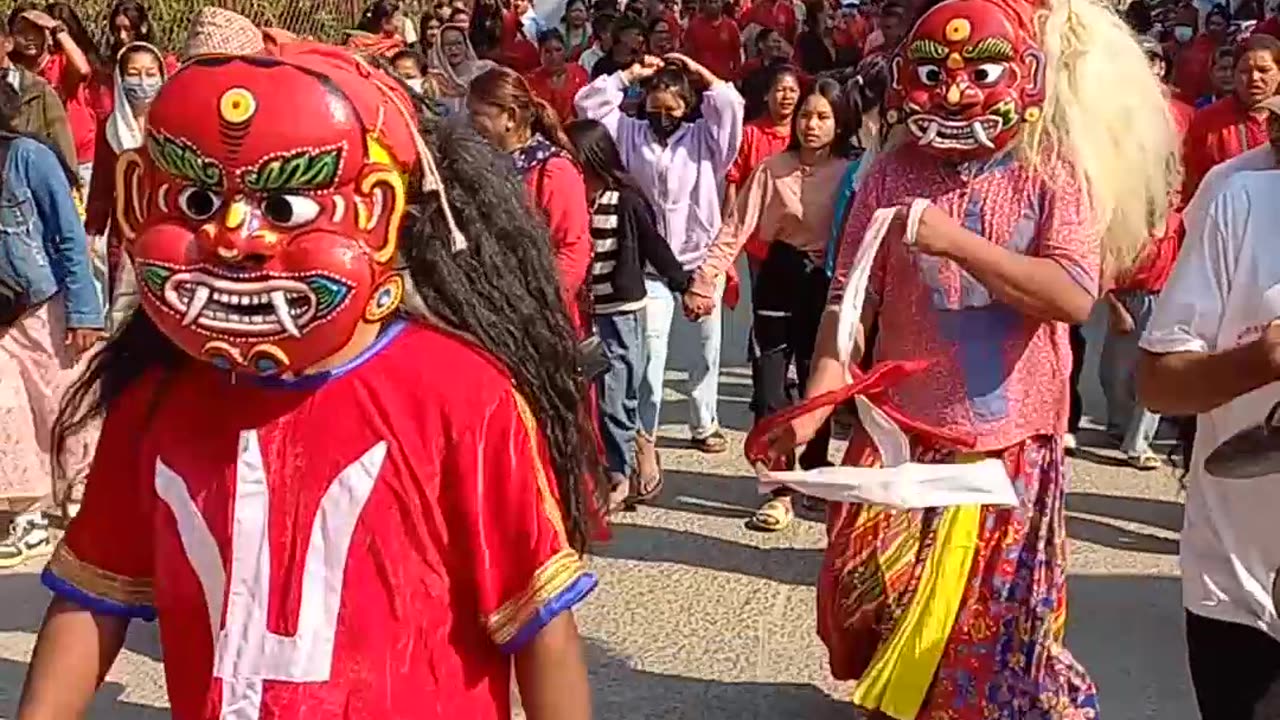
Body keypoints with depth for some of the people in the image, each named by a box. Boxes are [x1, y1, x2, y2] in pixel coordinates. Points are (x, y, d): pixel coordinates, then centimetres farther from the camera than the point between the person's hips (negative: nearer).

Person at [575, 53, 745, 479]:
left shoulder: (704, 138, 0)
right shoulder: (631, 135, 5)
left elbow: (731, 106, -15)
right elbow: (589, 104, 1)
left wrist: (698, 72, -5)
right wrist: (630, 75, 0)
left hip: (702, 257, 1)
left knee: (706, 345, 13)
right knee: (651, 343, -14)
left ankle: (704, 423, 30)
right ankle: (645, 437, -15)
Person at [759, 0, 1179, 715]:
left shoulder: (1055, 175, -6)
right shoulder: (892, 176, -1)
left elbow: (1074, 297, -19)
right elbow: (851, 302, -4)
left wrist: (952, 241, -24)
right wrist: (815, 404, -17)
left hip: (1008, 440, -2)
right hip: (900, 431, 2)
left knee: (990, 609, 8)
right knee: (872, 593, 9)